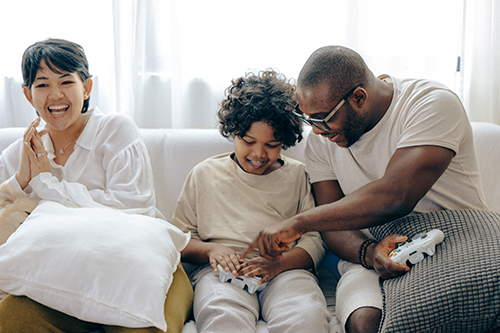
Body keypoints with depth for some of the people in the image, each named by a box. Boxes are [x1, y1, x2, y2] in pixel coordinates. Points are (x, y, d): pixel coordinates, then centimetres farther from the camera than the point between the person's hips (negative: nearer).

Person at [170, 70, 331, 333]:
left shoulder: (297, 175, 17)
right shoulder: (204, 175, 19)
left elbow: (314, 240, 8)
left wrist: (277, 263, -12)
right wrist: (211, 249, -6)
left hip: (285, 269, 1)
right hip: (220, 271, 0)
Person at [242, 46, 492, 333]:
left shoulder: (434, 103, -15)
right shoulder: (322, 137, 2)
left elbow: (394, 196, -28)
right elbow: (334, 224, 0)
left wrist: (298, 223, -23)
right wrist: (368, 252, -24)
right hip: (372, 258, 2)